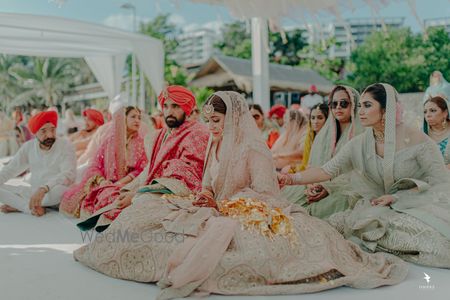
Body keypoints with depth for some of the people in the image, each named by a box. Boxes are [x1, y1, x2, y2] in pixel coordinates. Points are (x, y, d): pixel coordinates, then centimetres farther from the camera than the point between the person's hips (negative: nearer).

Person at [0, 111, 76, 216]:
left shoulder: (66, 147, -12)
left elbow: (68, 174, -27)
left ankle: (17, 205, -17)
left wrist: (43, 189, -42)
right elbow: (10, 169, 7)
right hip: (32, 191, 4)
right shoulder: (29, 147, 3)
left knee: (60, 189, -38)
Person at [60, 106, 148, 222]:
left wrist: (119, 183, -15)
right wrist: (101, 180, -13)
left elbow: (142, 170, -4)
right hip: (106, 184, 4)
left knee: (108, 197, -37)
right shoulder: (108, 142, 14)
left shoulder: (141, 143, 6)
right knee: (73, 195, -17)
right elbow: (95, 166, 9)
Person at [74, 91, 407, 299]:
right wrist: (205, 197, -6)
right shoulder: (216, 147, 15)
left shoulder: (254, 150, -11)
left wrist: (220, 205, -16)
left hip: (250, 218, -8)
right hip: (219, 214, 8)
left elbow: (265, 195, -15)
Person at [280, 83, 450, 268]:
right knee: (337, 223, -20)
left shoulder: (417, 141, -10)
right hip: (380, 209, 5)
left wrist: (396, 198, -16)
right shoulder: (359, 145, 1)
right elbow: (327, 170, -6)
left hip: (420, 208, -4)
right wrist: (293, 179, -21)